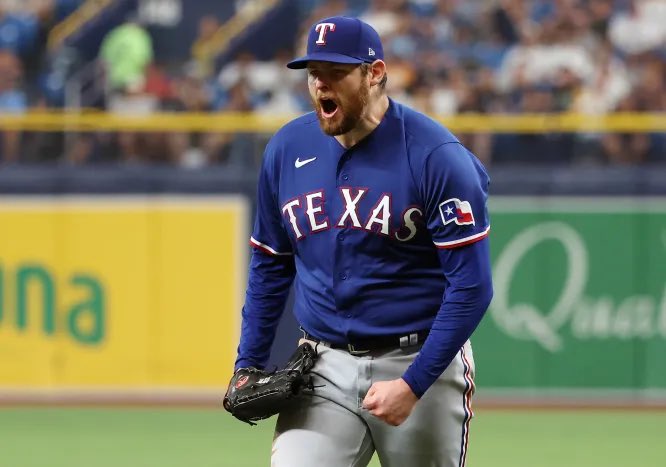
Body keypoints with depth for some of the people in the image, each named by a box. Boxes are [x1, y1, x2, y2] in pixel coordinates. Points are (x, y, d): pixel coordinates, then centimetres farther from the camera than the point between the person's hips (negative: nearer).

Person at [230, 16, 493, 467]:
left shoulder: (436, 157, -12)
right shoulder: (288, 149, 4)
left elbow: (471, 285, -15)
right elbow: (270, 266, 16)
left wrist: (412, 385, -19)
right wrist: (249, 365, 8)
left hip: (422, 365, -3)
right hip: (324, 369, 4)